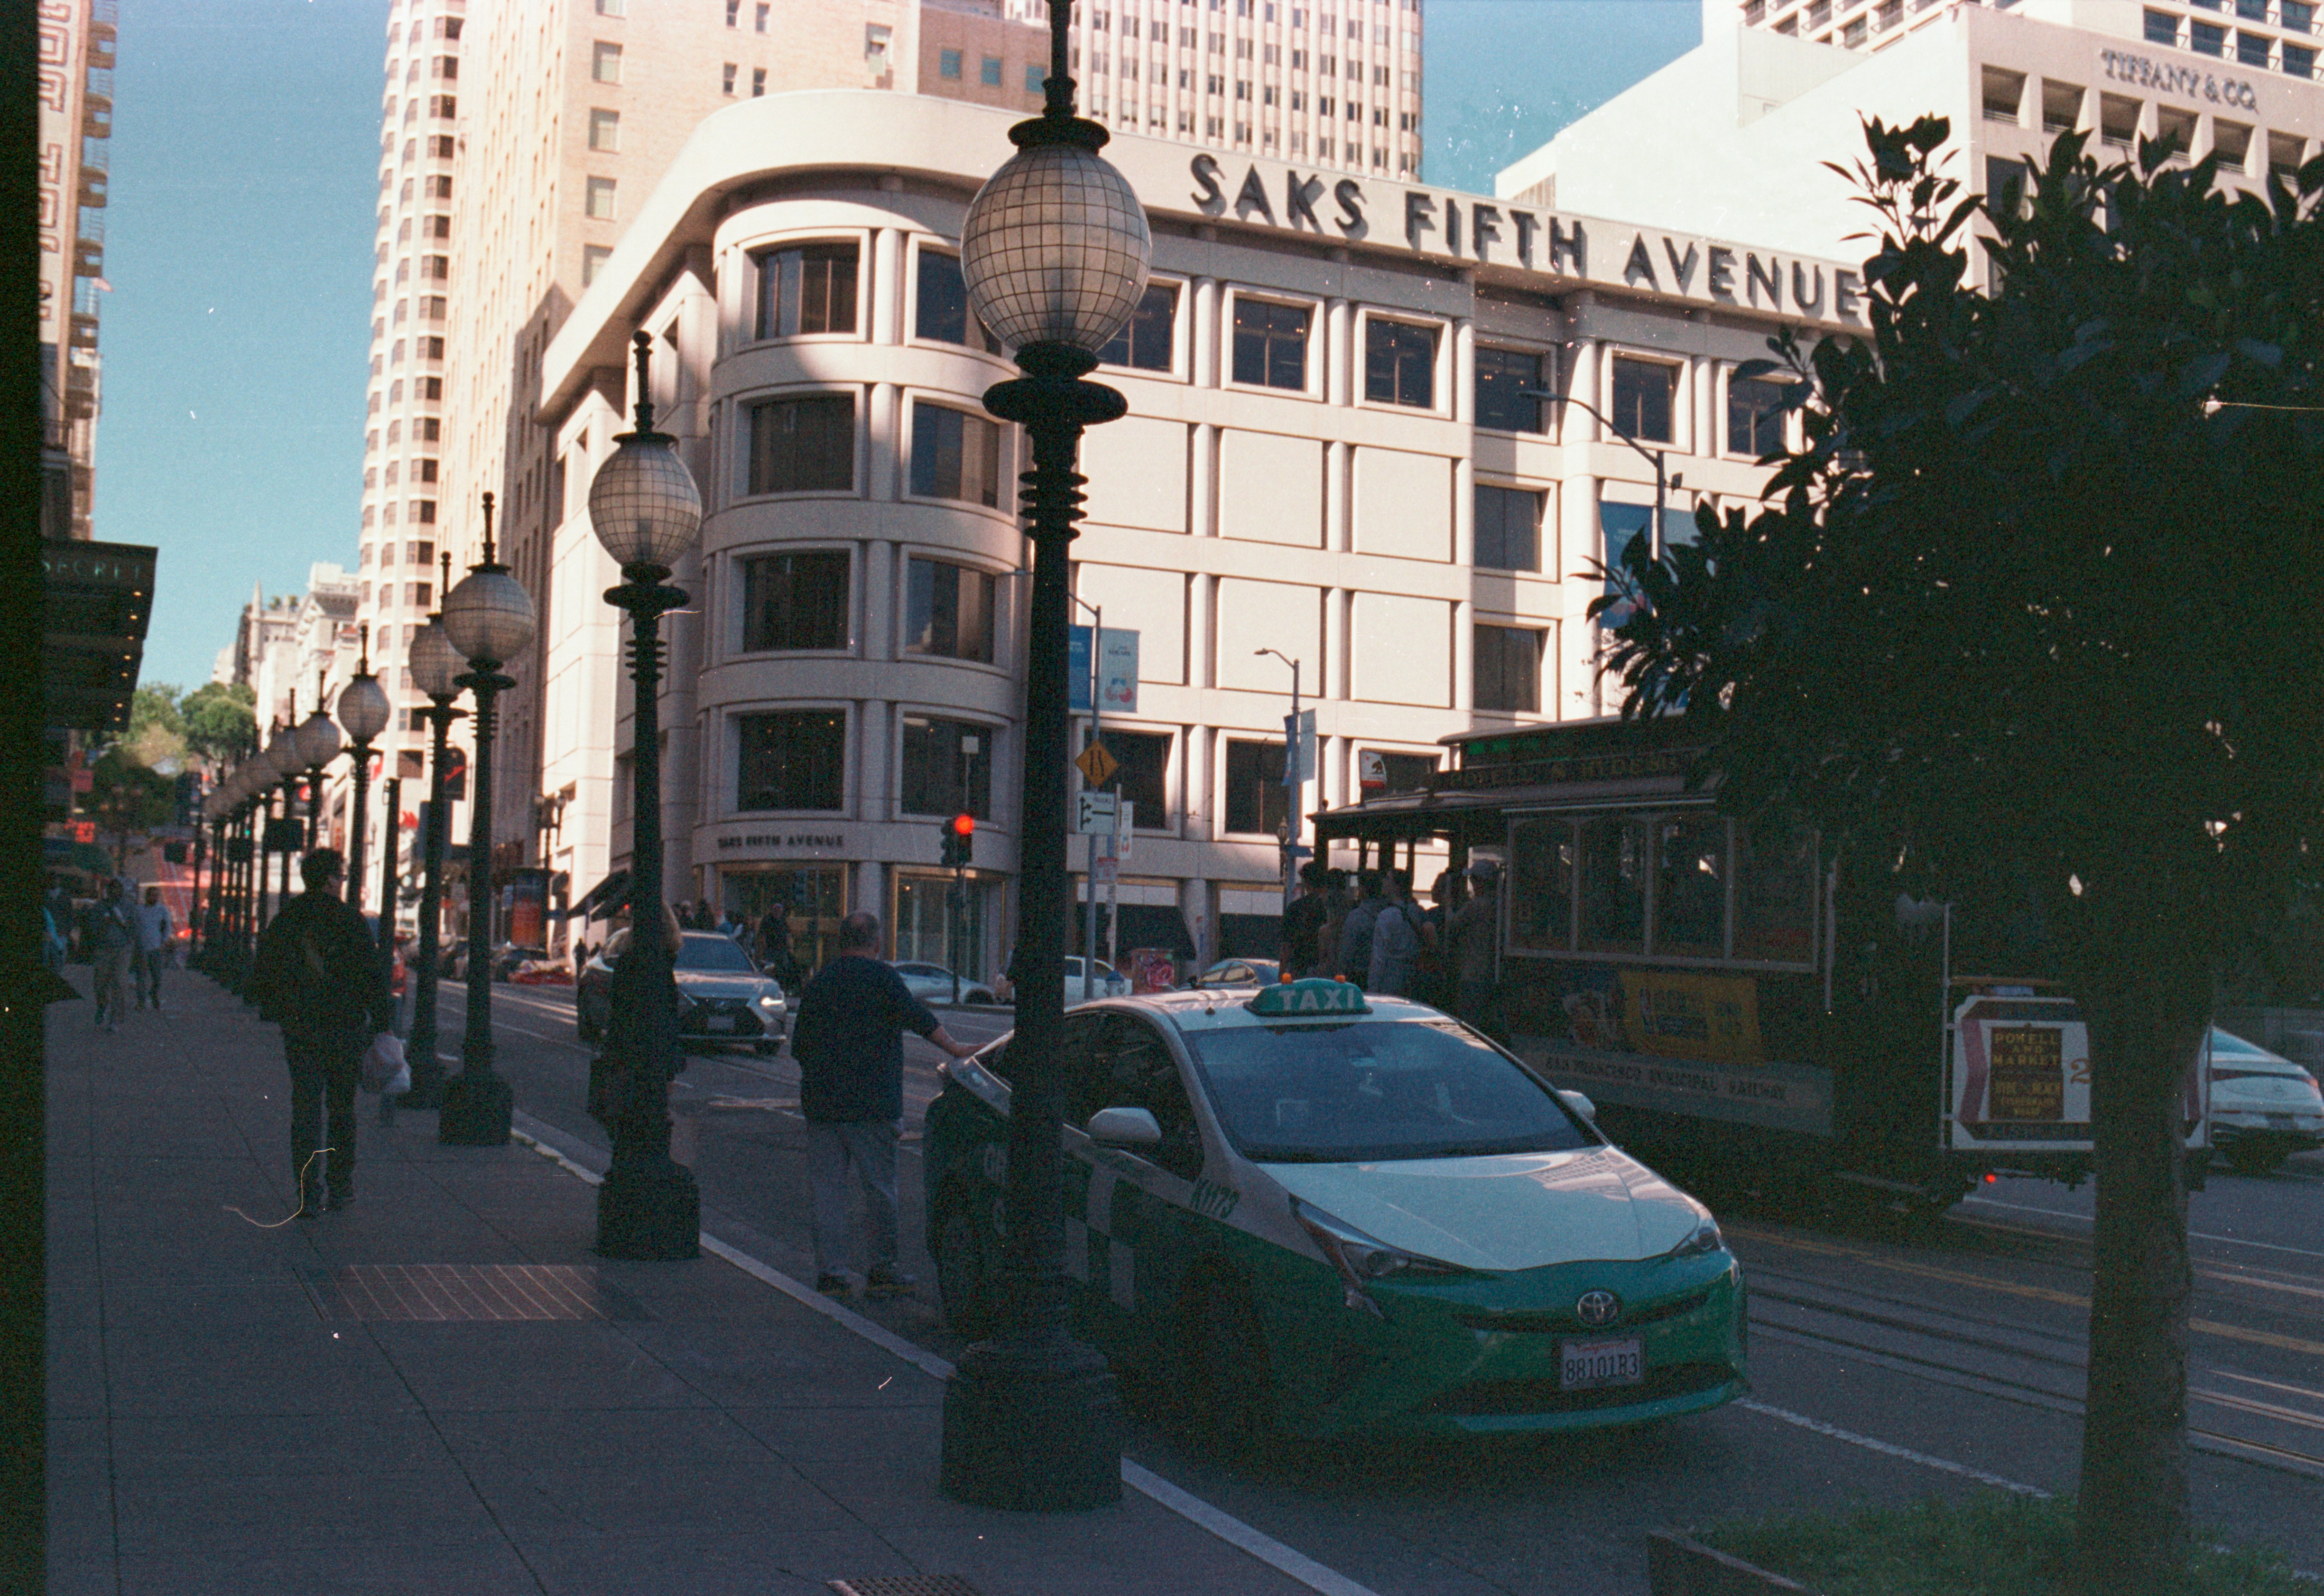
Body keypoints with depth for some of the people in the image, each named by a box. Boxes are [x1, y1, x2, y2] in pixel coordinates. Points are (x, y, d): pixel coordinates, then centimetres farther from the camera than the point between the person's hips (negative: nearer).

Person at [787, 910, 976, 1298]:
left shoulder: (818, 981, 13)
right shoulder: (881, 977, -3)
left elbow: (799, 1046, 18)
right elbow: (919, 1018, -15)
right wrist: (956, 1049, -16)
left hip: (820, 1102, 5)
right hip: (872, 1104, -4)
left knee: (826, 1189, 6)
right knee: (880, 1186, 5)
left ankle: (829, 1273, 5)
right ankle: (882, 1270, 10)